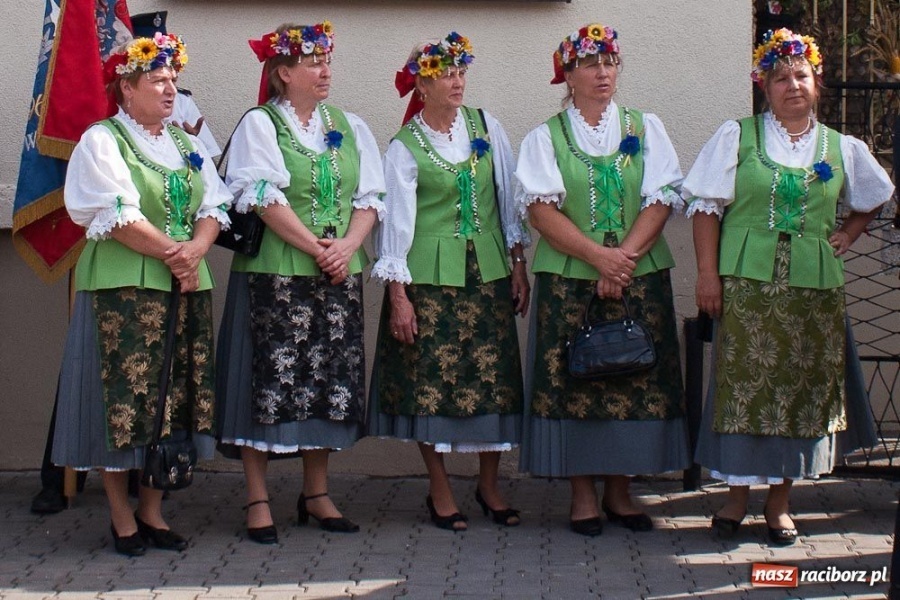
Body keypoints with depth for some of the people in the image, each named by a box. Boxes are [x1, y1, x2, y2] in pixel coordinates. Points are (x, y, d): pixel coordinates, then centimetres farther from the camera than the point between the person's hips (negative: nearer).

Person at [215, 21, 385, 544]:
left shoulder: (350, 127, 13)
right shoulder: (259, 125, -1)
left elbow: (370, 197, 7)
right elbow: (265, 198, -11)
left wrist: (346, 247, -9)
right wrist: (316, 247, -14)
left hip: (338, 276, 5)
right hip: (276, 274, -5)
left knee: (331, 381, 6)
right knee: (272, 379, -4)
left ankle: (317, 494, 19)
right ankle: (258, 501, 4)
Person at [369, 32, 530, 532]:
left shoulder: (486, 127, 6)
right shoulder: (404, 147, -3)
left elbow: (509, 199, 9)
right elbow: (396, 219, -4)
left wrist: (519, 266, 5)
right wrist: (397, 294, -9)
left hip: (488, 270, 3)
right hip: (430, 277, -3)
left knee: (493, 376, 4)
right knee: (432, 379, 0)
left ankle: (489, 485, 19)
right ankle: (439, 491, 13)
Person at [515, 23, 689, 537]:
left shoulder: (646, 129, 10)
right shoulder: (545, 137, 6)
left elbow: (662, 200, 1)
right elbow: (542, 209, -6)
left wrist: (625, 256, -13)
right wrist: (599, 255, -17)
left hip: (640, 276, 2)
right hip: (568, 278, -1)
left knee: (635, 382, 1)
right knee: (572, 382, -3)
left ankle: (620, 490, 12)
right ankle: (583, 494, 7)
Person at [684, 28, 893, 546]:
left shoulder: (843, 149, 10)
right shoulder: (736, 137, 3)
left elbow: (875, 199, 26)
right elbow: (707, 207, 1)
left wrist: (849, 234, 10)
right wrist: (708, 273, -7)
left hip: (815, 286, 2)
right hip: (747, 284, -2)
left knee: (802, 387, 3)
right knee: (743, 386, -2)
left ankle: (780, 503, 15)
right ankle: (738, 496, 11)